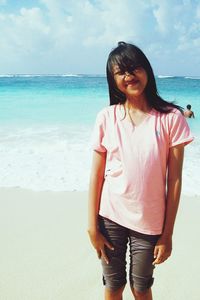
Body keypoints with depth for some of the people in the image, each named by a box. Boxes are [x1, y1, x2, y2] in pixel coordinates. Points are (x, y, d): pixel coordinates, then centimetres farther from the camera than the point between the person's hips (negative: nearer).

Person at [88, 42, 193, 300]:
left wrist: (167, 234, -4)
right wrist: (92, 227, -2)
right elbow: (96, 175, -2)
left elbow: (174, 180, -6)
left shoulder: (171, 118, -8)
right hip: (111, 217, 1)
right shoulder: (106, 117, -4)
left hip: (149, 221, -1)